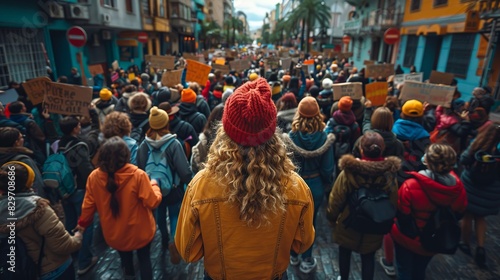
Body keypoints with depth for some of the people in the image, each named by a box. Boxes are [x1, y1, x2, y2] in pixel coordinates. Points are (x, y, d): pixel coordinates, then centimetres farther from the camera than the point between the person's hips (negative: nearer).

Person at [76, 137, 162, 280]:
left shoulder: (94, 177, -17)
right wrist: (154, 185, -4)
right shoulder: (137, 175, -28)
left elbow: (88, 205, -4)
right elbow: (153, 202, -23)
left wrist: (83, 223, 15)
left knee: (125, 260, 32)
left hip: (113, 234, 3)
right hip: (139, 231, -3)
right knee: (144, 258, 24)